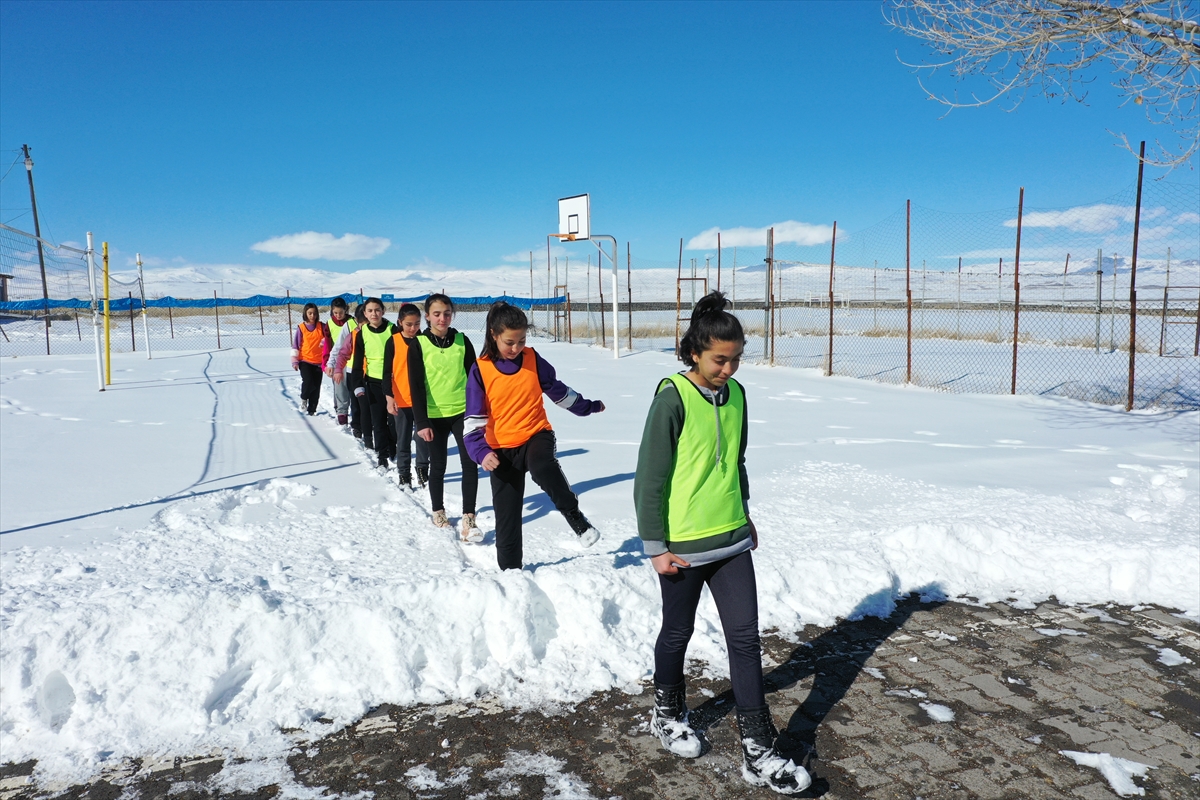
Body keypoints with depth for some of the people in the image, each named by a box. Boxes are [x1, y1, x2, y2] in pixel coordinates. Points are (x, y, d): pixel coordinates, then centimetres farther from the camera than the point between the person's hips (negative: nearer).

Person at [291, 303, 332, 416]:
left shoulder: (322, 326, 2)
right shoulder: (301, 328, 0)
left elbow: (327, 342, 5)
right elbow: (295, 345, 1)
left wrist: (326, 359, -3)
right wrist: (295, 361, -3)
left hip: (318, 361, 2)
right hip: (305, 360, -2)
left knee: (316, 387, 3)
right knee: (308, 382, -18)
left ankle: (312, 409, 15)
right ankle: (304, 398, 13)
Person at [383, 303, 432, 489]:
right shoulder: (393, 342, -3)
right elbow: (387, 372, -3)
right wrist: (389, 397, -11)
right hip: (401, 400, -1)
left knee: (423, 437, 5)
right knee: (403, 439, 8)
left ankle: (422, 470, 21)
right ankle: (404, 474, 19)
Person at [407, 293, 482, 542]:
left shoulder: (462, 341, 1)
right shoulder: (418, 345, -5)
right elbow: (416, 386, -7)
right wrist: (421, 422, -12)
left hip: (462, 411, 1)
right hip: (434, 415, -1)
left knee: (470, 463, -6)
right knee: (438, 466, 11)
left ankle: (469, 517, -1)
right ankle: (438, 511, 31)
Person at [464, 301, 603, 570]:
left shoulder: (533, 359, -2)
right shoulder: (480, 370, -7)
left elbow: (558, 390, 14)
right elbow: (474, 419, -8)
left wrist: (588, 407, 24)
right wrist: (481, 452, -22)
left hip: (536, 435, 0)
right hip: (502, 448, 0)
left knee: (543, 468, -35)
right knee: (506, 514, 4)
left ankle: (576, 519, -16)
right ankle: (509, 567, 22)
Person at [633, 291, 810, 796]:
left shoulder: (734, 394, 3)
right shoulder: (673, 397, -17)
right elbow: (649, 478, -14)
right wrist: (655, 546, -12)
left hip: (732, 539, 5)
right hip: (682, 545, -5)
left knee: (746, 638, 5)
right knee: (678, 633, 14)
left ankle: (758, 752, 15)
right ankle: (668, 713, 40)